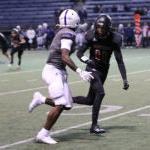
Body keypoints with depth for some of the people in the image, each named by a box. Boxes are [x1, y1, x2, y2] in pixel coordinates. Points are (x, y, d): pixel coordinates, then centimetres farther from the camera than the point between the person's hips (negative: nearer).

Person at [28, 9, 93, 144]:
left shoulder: (61, 33, 14)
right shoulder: (68, 34, -14)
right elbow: (64, 57, -23)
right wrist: (79, 72, -27)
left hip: (60, 72, 9)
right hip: (54, 71, -9)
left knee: (66, 105, 6)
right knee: (59, 105, -13)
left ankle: (40, 99, 18)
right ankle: (43, 134, -9)